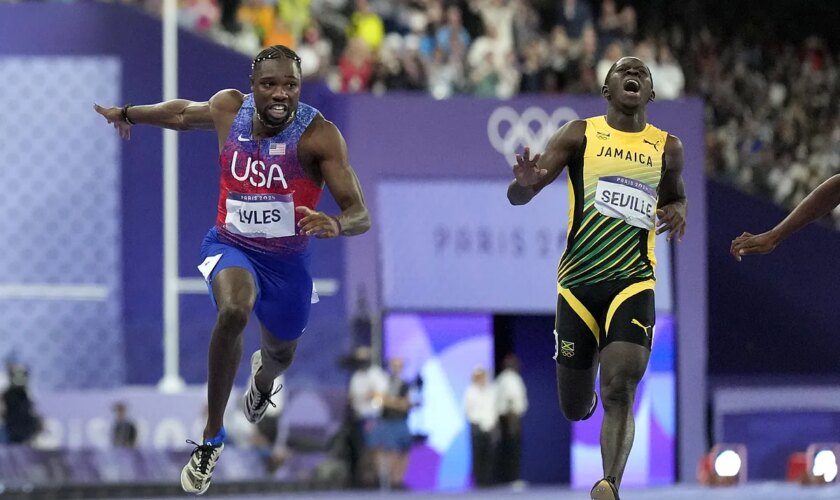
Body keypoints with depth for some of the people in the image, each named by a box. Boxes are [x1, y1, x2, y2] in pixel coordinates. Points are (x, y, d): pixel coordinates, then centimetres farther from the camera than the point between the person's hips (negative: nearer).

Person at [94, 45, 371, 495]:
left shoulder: (318, 134, -24)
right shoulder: (228, 108, -14)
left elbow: (360, 215, -28)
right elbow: (183, 113, 11)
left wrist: (336, 224, -52)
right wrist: (126, 114, 25)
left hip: (287, 259, 0)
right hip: (230, 246, 0)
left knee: (280, 356, 24)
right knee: (234, 310, -35)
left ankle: (262, 376, 68)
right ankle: (212, 437, -21)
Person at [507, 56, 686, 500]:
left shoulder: (668, 149, 11)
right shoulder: (579, 135, 4)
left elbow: (674, 197, 31)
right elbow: (517, 197, -1)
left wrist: (677, 213, 6)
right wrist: (525, 182, -27)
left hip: (633, 281, 0)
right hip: (578, 281, 0)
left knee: (620, 391, -22)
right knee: (575, 408, 8)